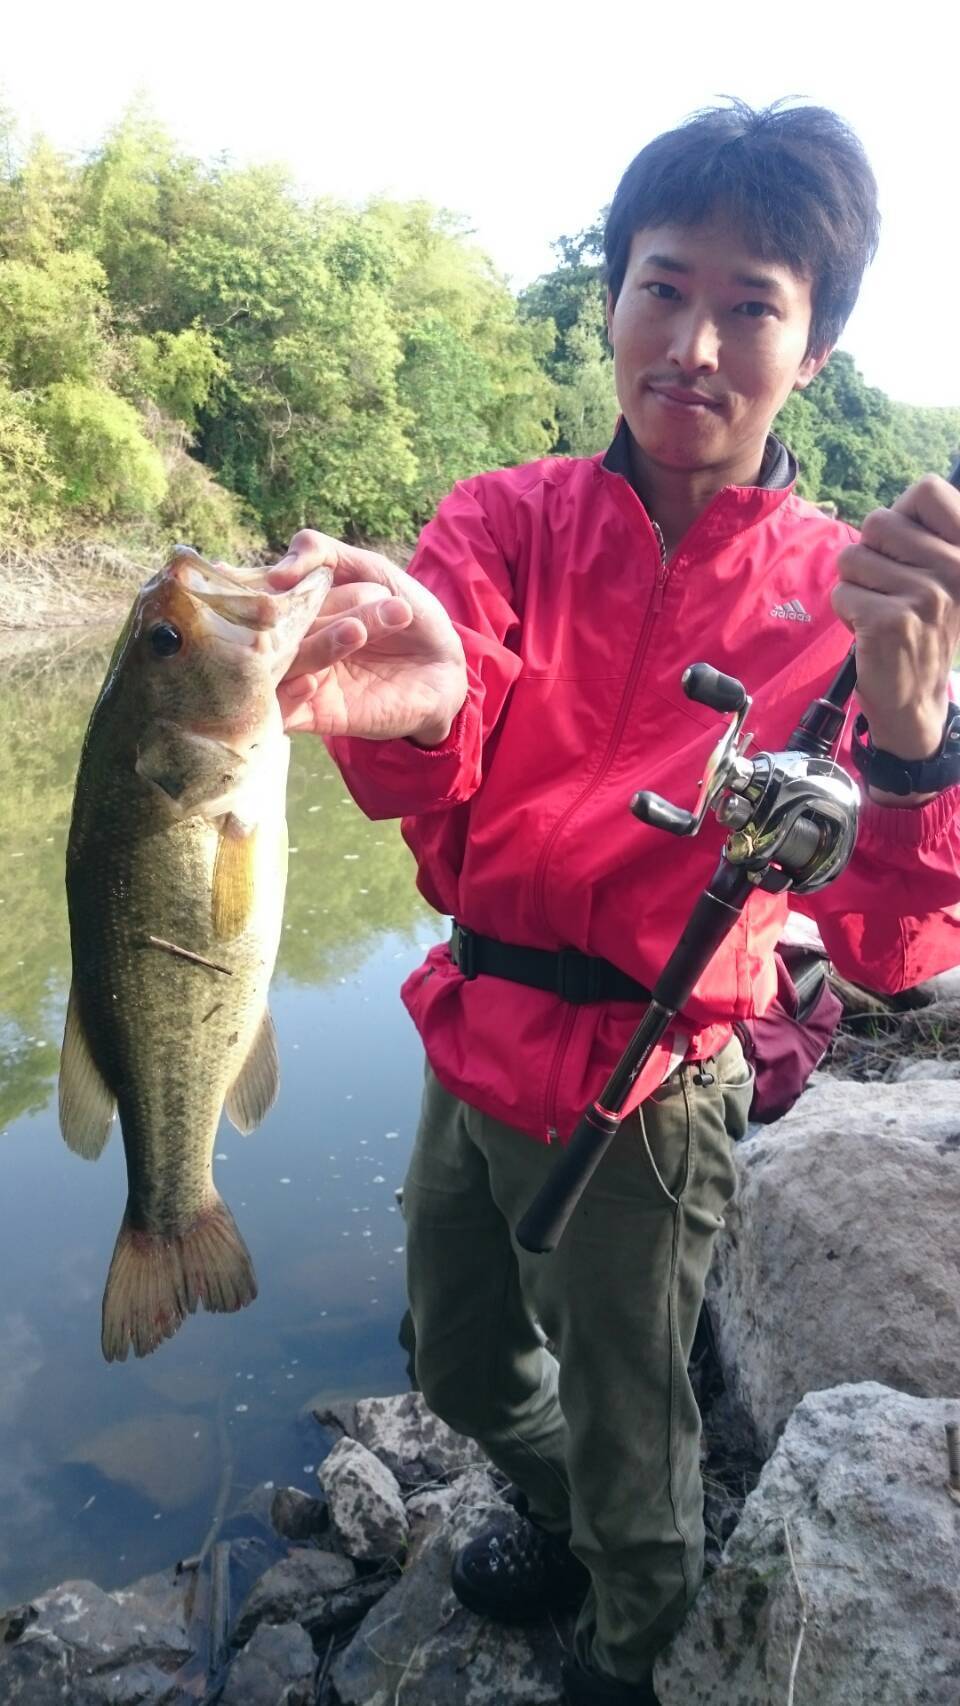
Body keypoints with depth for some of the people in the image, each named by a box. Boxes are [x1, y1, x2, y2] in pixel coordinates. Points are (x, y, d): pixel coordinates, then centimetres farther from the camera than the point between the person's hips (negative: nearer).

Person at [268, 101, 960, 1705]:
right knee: (461, 1362, 26)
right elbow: (423, 767, -26)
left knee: (624, 1431, 16)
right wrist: (411, 698, -51)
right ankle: (557, 1520, 60)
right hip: (473, 1040, 4)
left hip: (643, 1090, -4)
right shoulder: (512, 517, -6)